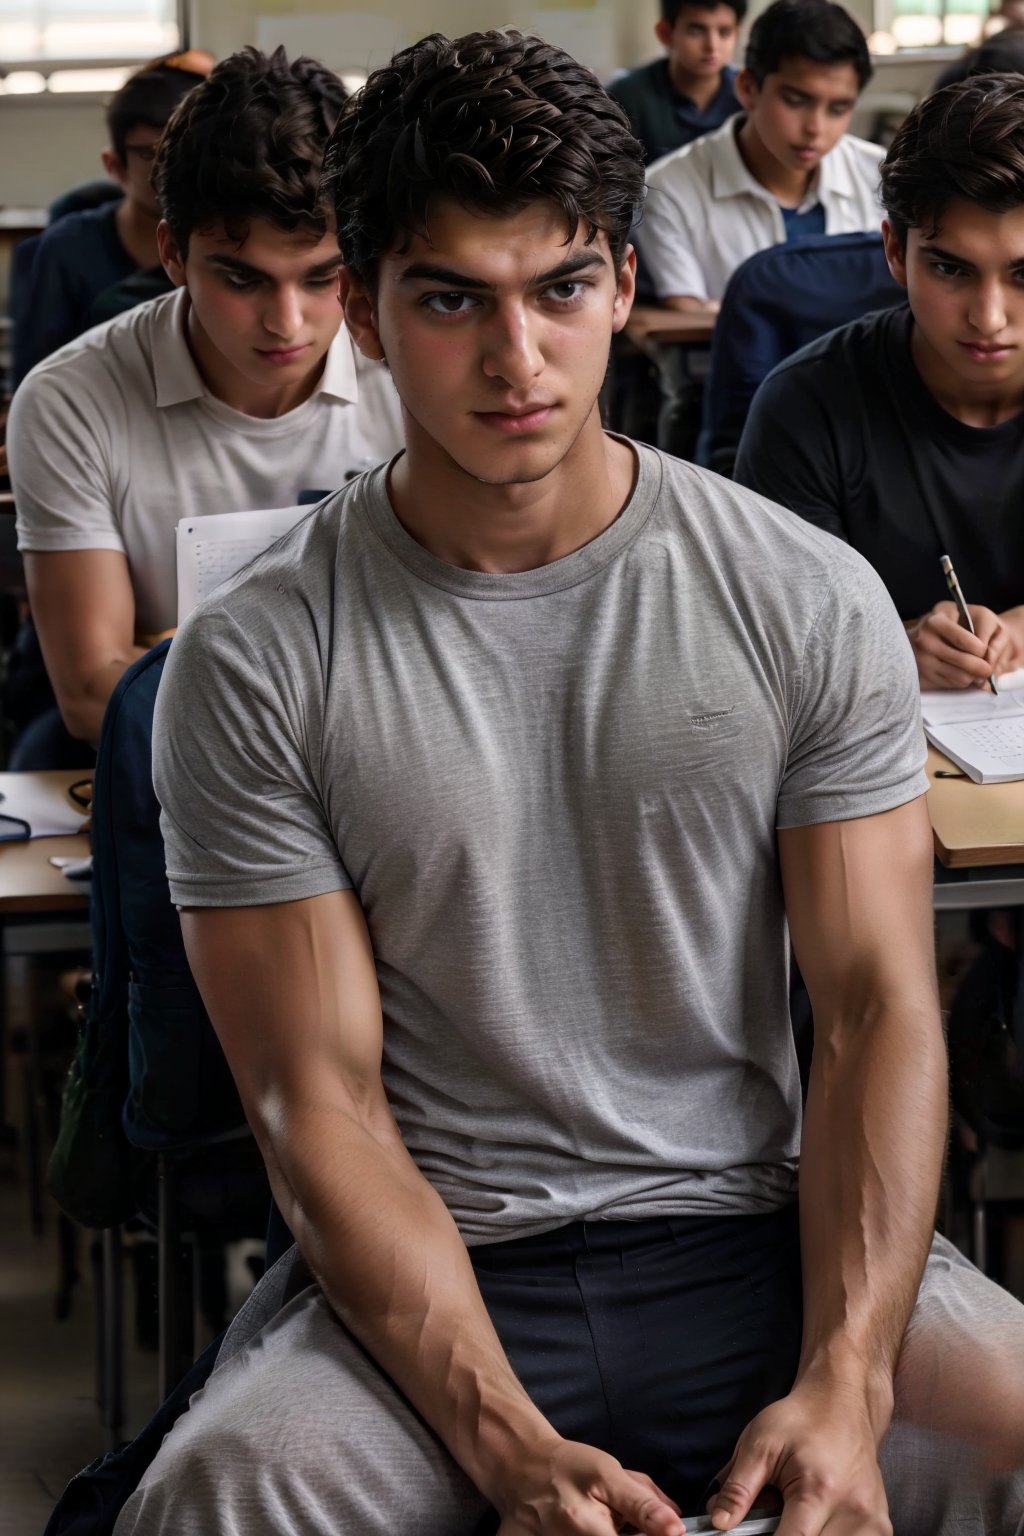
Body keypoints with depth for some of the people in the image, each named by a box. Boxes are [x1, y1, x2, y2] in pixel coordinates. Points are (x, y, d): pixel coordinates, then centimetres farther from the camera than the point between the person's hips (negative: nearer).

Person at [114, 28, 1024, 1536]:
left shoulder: (808, 601, 1)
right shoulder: (254, 663, -4)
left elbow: (879, 1009, -2)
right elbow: (321, 1101, -7)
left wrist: (844, 1387, -17)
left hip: (757, 1239, 2)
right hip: (430, 1271, -1)